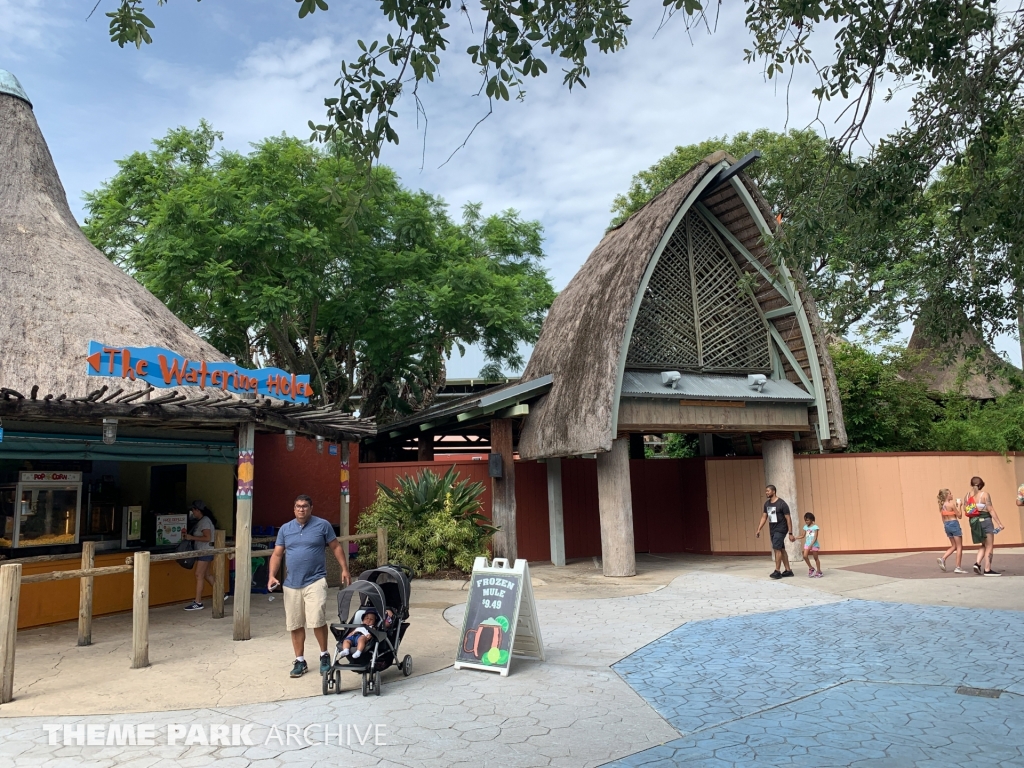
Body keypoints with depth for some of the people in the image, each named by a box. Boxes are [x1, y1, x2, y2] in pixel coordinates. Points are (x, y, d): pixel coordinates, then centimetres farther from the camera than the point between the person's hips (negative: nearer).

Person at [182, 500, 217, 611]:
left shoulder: (205, 521, -16)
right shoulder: (200, 521, 14)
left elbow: (207, 538, -23)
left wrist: (192, 537, -20)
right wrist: (187, 533, 7)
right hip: (202, 551, 10)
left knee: (199, 575, -9)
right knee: (207, 574, 16)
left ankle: (198, 603, -7)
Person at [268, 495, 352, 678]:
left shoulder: (322, 525, -1)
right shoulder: (285, 529, 8)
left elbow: (336, 547, 4)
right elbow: (277, 554, 9)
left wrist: (344, 569, -3)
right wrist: (272, 575, -4)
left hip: (315, 581, -4)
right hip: (291, 584, 4)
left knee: (317, 620, -13)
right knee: (295, 625, 9)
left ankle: (325, 656, 9)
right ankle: (300, 661, 24)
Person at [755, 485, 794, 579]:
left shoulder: (782, 504, -14)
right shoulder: (767, 504, 7)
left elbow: (788, 519, -12)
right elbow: (764, 517, 12)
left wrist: (790, 533, -14)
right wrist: (758, 530, 6)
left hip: (781, 530, -7)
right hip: (772, 530, 7)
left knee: (777, 548, -14)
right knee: (781, 550, 11)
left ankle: (777, 571, -11)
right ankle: (788, 571, 18)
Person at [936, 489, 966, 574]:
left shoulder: (942, 505, 7)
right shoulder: (952, 504, -14)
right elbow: (959, 515, -8)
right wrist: (959, 506, 1)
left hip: (946, 525, 7)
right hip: (954, 524, -7)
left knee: (954, 546, 18)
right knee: (959, 547, 3)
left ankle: (943, 559, -1)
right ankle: (958, 567, 2)